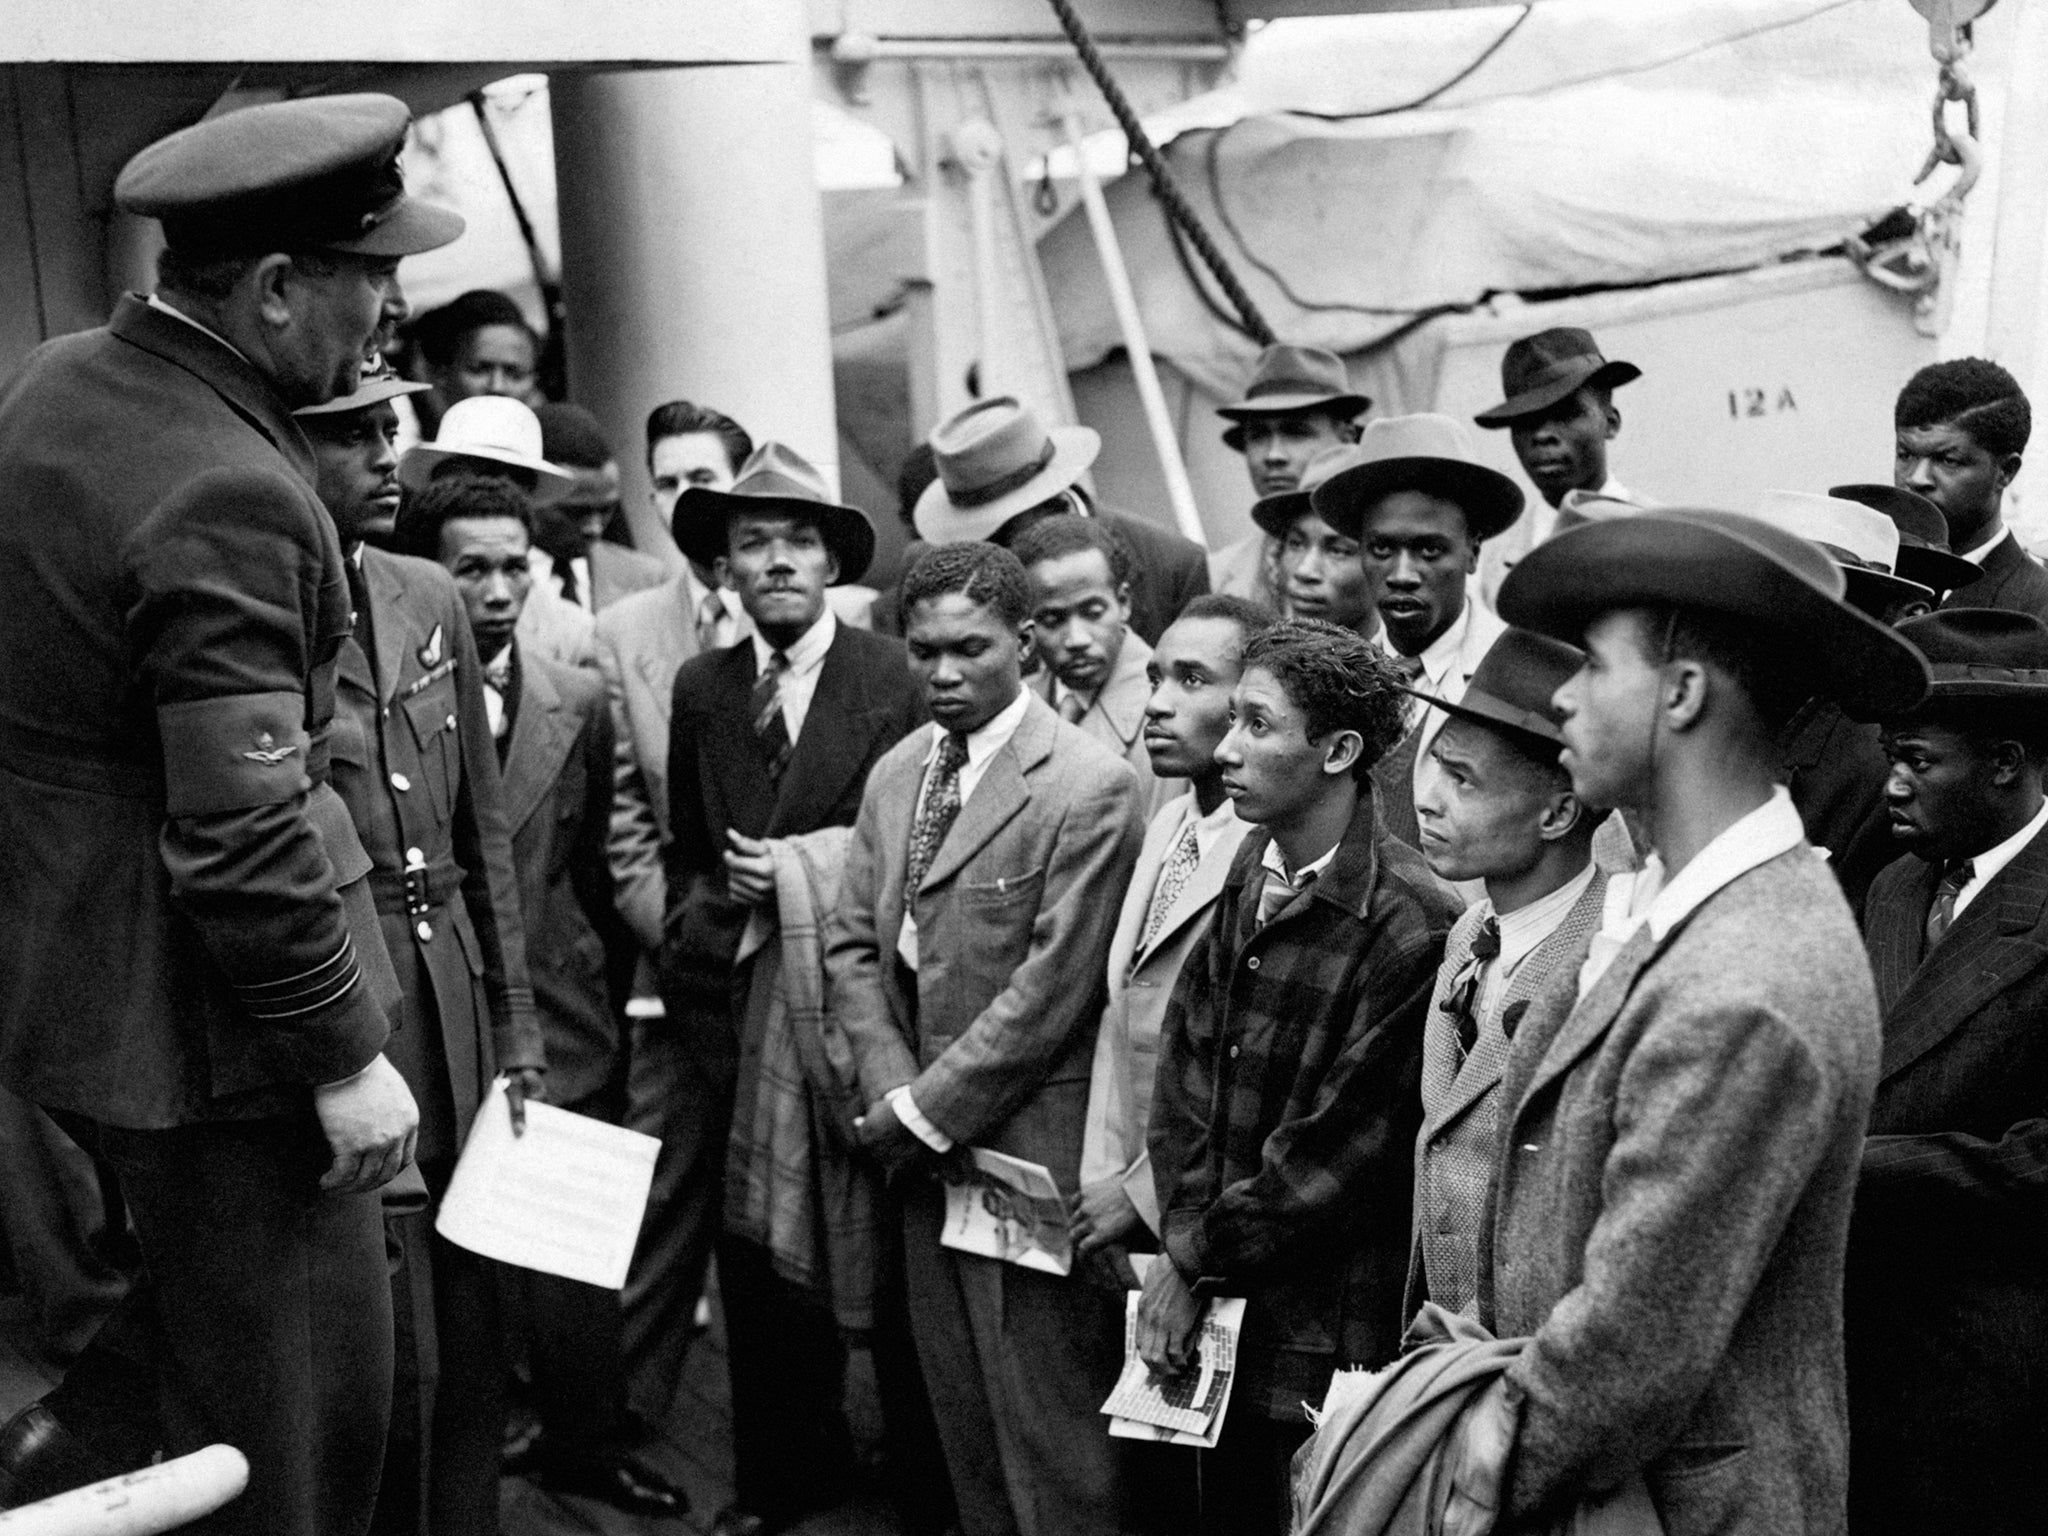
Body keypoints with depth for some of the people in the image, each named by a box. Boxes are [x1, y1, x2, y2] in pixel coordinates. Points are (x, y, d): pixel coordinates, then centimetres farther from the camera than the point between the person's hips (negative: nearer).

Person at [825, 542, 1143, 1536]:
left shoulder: (1088, 788, -14)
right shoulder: (896, 773, 10)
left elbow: (1051, 990, -16)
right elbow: (852, 945, 10)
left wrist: (927, 1112, -12)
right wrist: (892, 1095, -3)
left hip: (1026, 1152, -6)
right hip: (921, 1152, 7)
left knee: (1049, 1435, 3)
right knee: (961, 1417, 16)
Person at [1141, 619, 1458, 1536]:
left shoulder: (1411, 929, -20)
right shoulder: (1250, 869, 3)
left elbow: (1338, 1150, -18)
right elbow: (1184, 1055, 5)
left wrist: (1199, 1261, -9)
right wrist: (1185, 1240, -5)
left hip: (1330, 1339, -6)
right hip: (1220, 1320, 7)